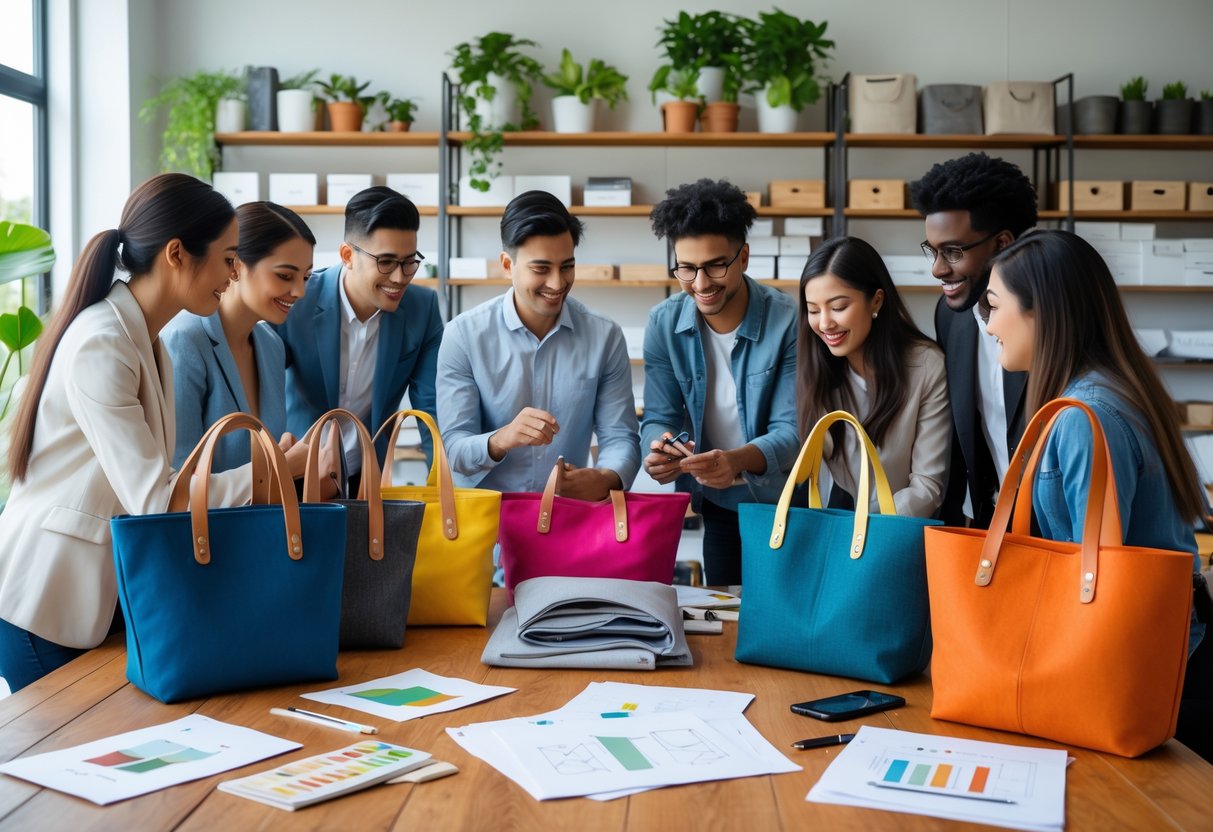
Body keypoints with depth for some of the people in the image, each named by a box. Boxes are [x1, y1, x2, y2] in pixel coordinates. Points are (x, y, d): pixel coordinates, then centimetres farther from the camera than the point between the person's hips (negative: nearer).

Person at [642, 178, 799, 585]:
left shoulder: (788, 321, -18)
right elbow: (659, 418, -5)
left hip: (784, 504, -2)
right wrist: (659, 450, -29)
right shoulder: (664, 323, -7)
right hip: (717, 506, 3)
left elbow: (792, 430, -20)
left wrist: (737, 460, -41)